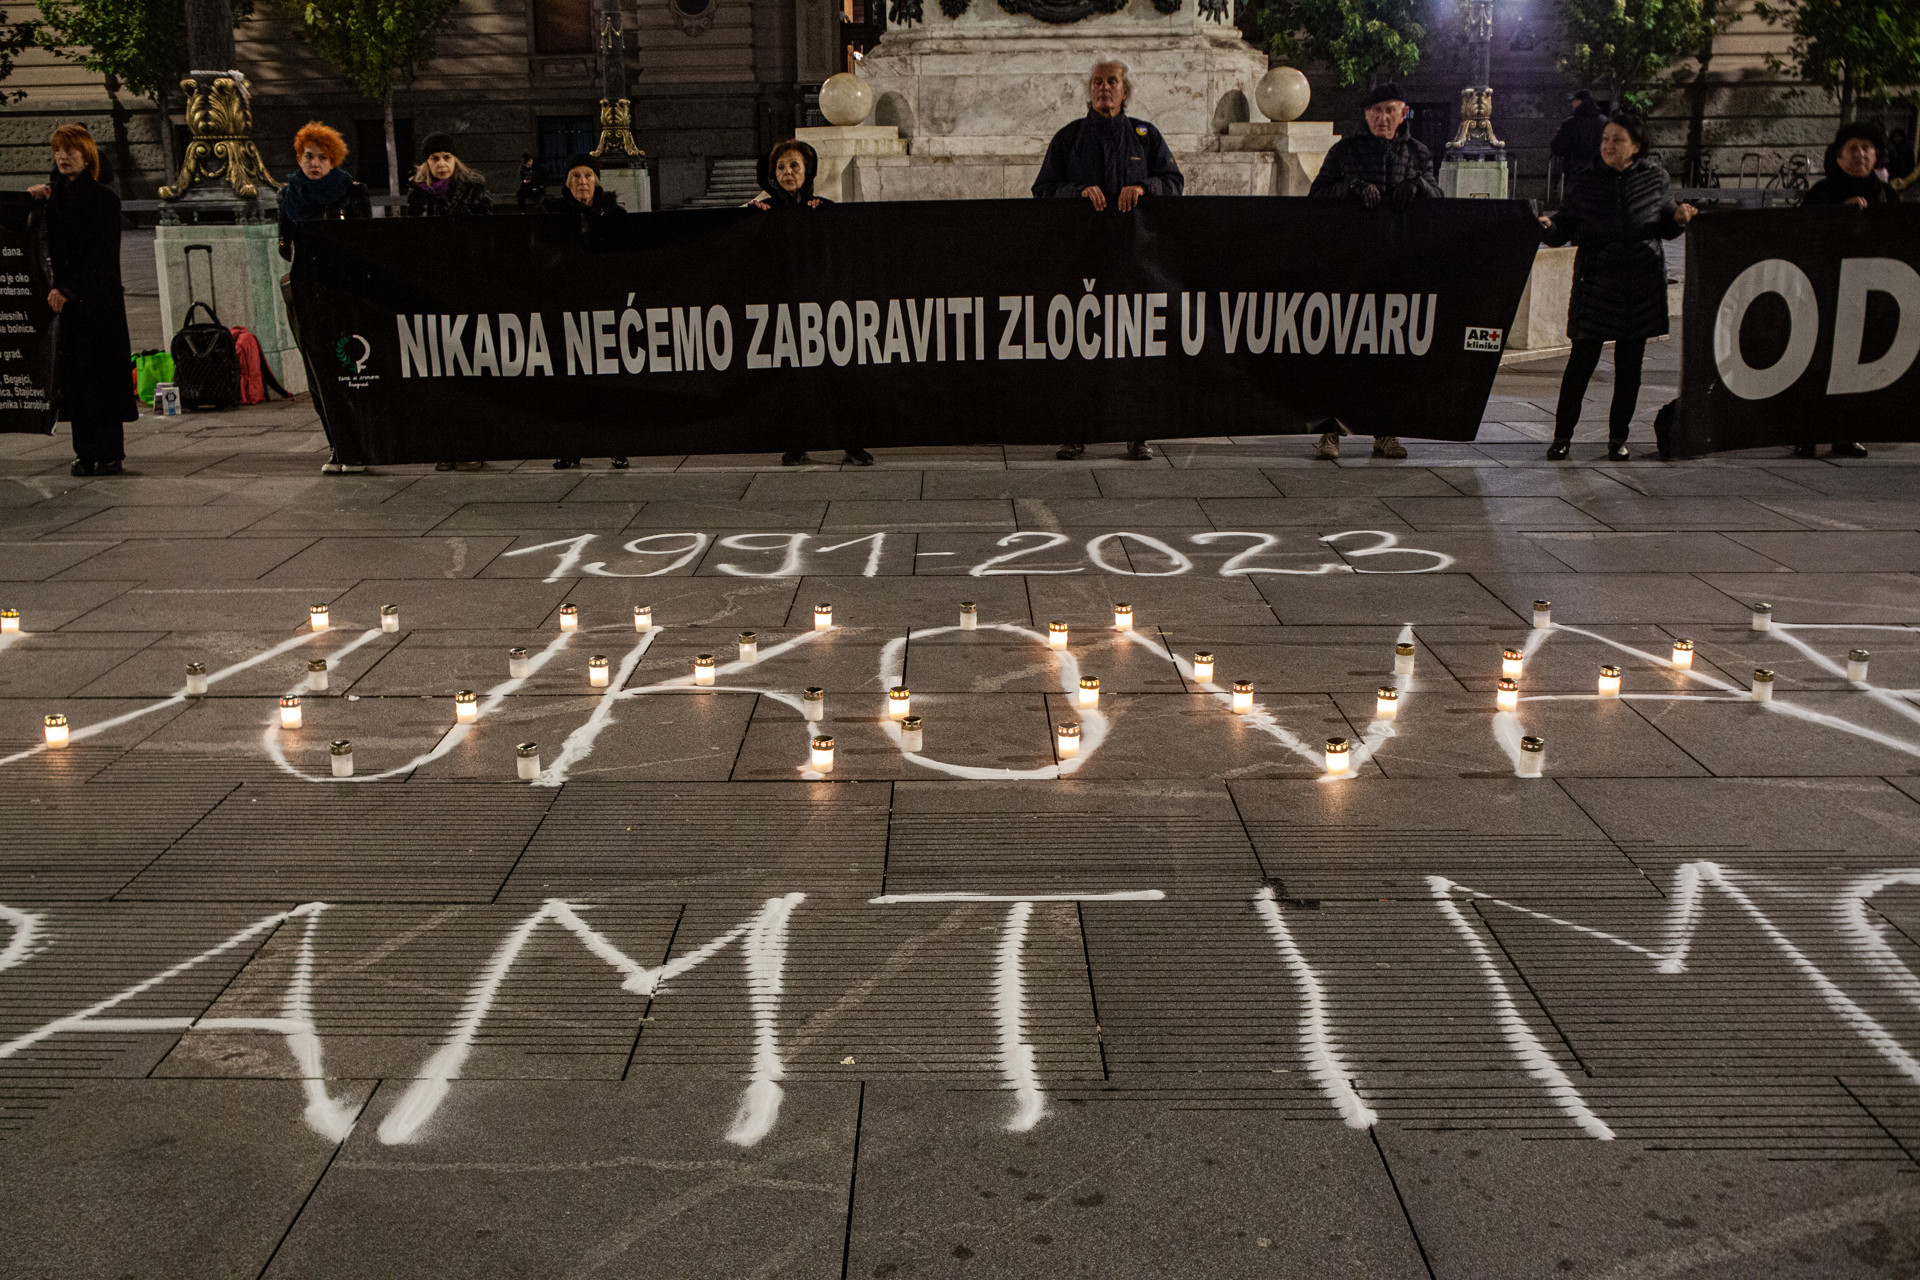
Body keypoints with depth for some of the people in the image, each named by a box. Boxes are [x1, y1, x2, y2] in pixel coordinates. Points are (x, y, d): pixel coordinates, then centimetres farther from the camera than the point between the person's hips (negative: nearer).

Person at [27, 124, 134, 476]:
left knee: (101, 372, -6)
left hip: (99, 298, -5)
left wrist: (69, 290, -15)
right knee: (73, 375, 3)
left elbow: (101, 254, -10)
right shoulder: (55, 197, 13)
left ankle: (109, 453, -3)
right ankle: (85, 452, 7)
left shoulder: (104, 198, -4)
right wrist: (36, 200, 2)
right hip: (63, 298, 5)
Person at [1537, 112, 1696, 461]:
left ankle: (1618, 437, 18)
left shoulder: (1655, 178, 5)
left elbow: (1665, 229, 15)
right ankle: (1562, 435, 8)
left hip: (1642, 285, 2)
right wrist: (1547, 226, -20)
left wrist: (1678, 218, -7)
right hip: (1596, 282, -2)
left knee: (1629, 363, 6)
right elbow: (1564, 230, 1)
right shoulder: (1585, 181, 1)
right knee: (1582, 359, -4)